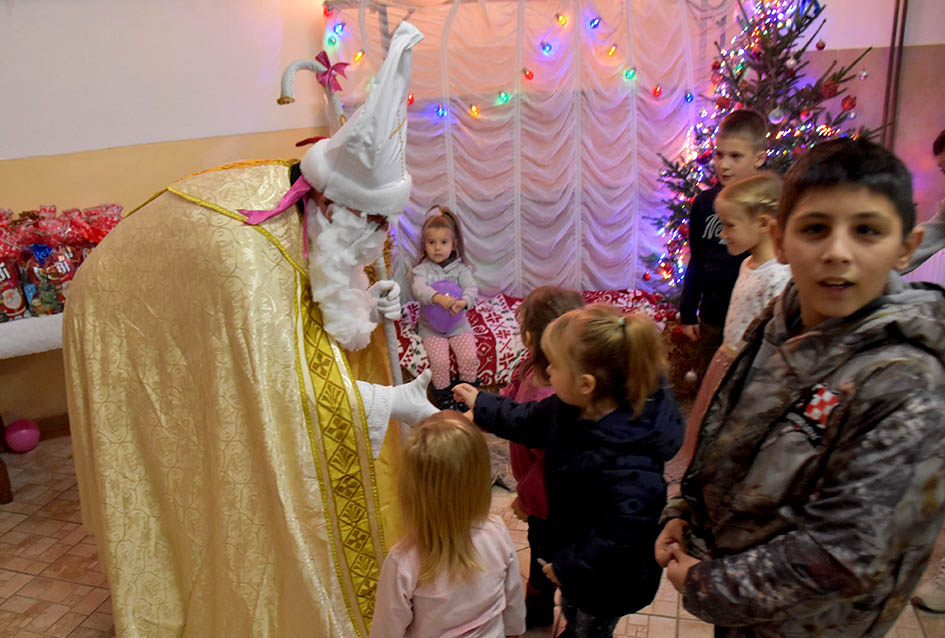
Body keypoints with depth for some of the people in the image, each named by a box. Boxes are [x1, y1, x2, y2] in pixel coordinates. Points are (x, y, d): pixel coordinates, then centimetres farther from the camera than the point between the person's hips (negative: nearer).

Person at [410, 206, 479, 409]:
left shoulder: (460, 268, 0)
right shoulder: (422, 269, -5)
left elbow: (471, 288, -15)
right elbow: (418, 288, -25)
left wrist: (463, 302, -40)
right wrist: (438, 298, -46)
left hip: (458, 324, 2)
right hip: (431, 326, -1)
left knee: (469, 358, -16)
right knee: (439, 361, -19)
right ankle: (443, 396, 5)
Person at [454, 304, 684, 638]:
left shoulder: (625, 463, -44)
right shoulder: (577, 408, -18)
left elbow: (623, 531, -35)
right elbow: (535, 421, 1)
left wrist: (569, 565, -22)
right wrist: (481, 404, 8)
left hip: (608, 579, -7)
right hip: (574, 547, 7)